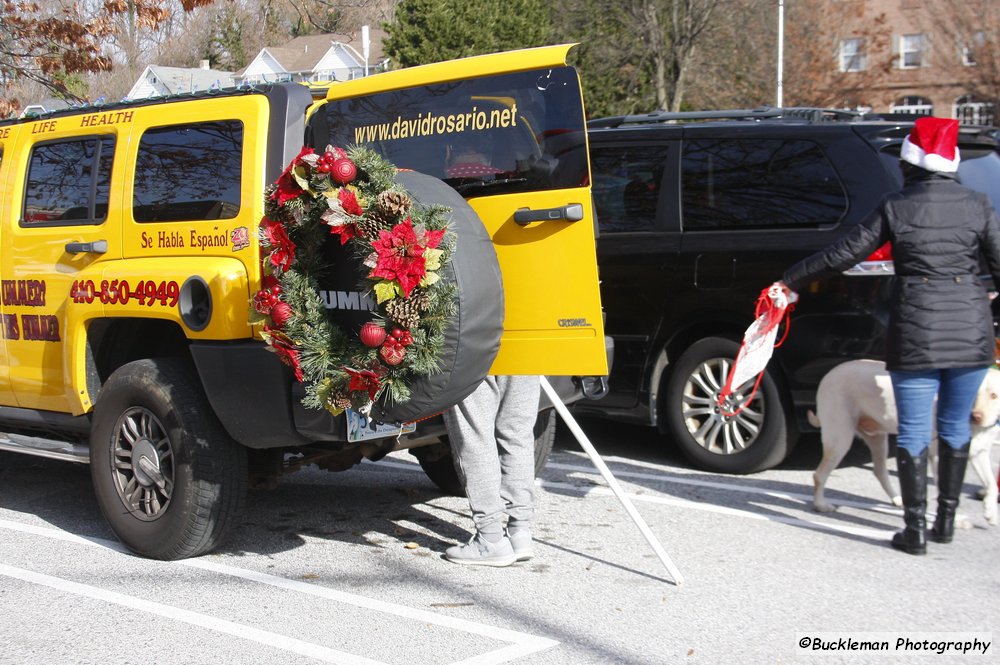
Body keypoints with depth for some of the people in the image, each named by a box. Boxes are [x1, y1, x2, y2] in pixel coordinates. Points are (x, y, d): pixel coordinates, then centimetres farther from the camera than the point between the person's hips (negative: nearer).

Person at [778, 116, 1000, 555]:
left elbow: (842, 254, -2)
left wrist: (791, 281, 8)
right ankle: (946, 520, 24)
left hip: (916, 334, -2)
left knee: (914, 433, 4)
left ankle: (914, 530, 4)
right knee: (955, 426, 16)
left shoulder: (895, 209, -4)